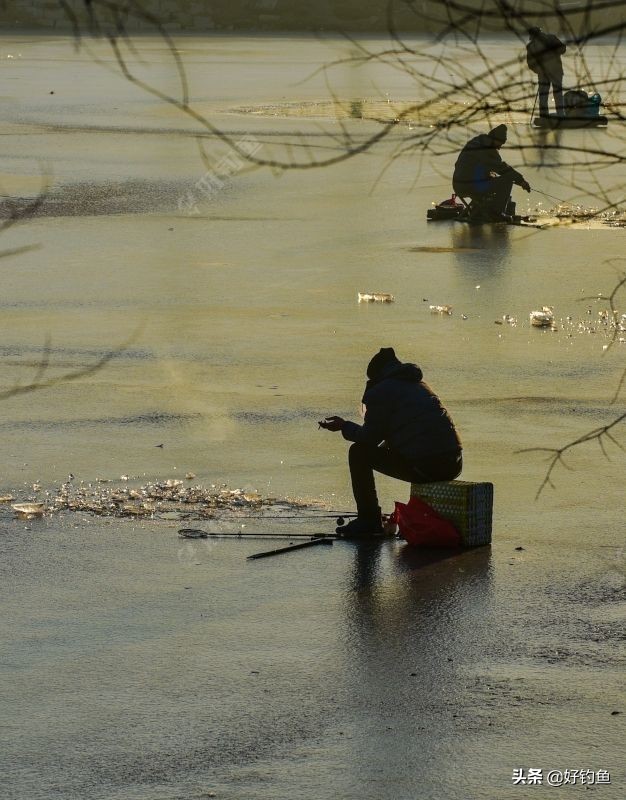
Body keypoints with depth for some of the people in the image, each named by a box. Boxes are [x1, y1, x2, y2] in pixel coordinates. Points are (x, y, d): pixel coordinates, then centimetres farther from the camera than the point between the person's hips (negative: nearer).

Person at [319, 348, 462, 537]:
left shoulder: (381, 391, 1)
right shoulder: (420, 386, 26)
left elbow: (370, 437, 1)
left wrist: (343, 426, 21)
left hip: (422, 465, -8)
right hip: (453, 466, 8)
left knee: (358, 452, 7)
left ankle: (368, 520, 8)